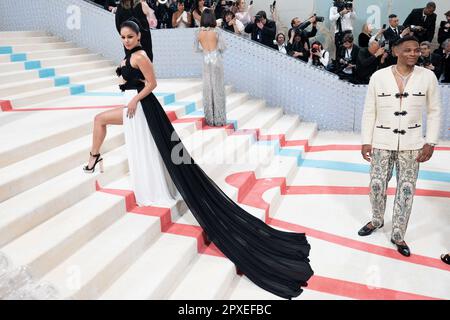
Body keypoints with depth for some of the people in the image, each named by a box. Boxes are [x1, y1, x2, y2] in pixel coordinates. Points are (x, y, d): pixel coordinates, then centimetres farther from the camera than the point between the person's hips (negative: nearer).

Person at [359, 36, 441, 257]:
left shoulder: (428, 76, -4)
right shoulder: (378, 76, -6)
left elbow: (434, 111, 3)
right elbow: (369, 111, -1)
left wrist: (430, 143, -2)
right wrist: (366, 141, -2)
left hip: (411, 143, 1)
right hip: (382, 142, 0)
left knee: (406, 189, 5)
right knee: (377, 185, 6)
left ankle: (398, 235, 20)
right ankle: (377, 220, 34)